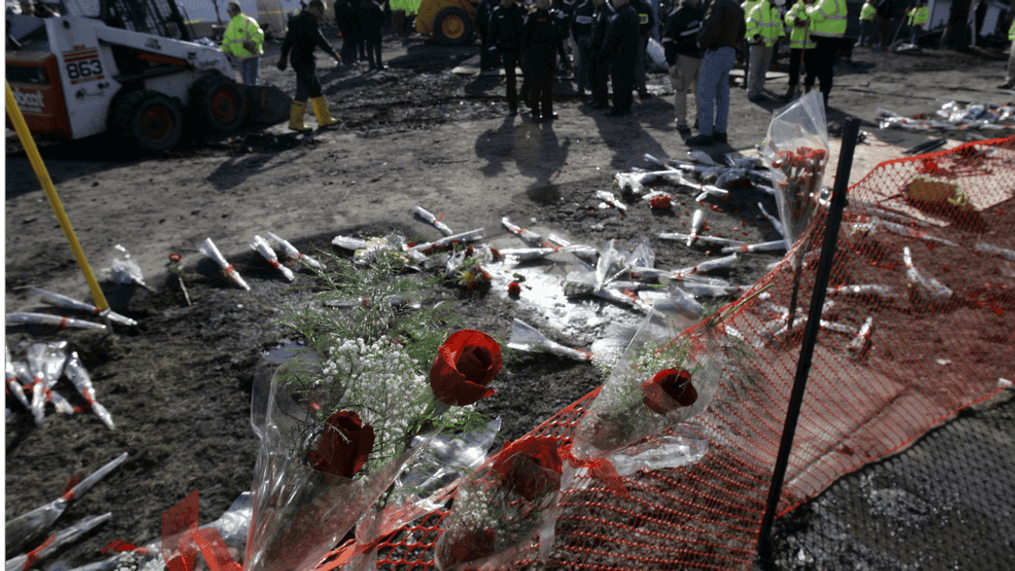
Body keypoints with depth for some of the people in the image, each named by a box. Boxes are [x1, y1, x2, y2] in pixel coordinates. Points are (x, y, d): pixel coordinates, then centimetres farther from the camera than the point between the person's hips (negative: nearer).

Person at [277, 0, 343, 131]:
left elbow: (288, 39, 21)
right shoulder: (309, 22, -15)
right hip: (304, 62, -10)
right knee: (303, 92, -3)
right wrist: (334, 53, -12)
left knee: (316, 90, 14)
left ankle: (324, 119, 19)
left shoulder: (296, 20, 15)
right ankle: (295, 123, 4)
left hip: (296, 58, 10)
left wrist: (283, 57, 28)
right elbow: (319, 39, -20)